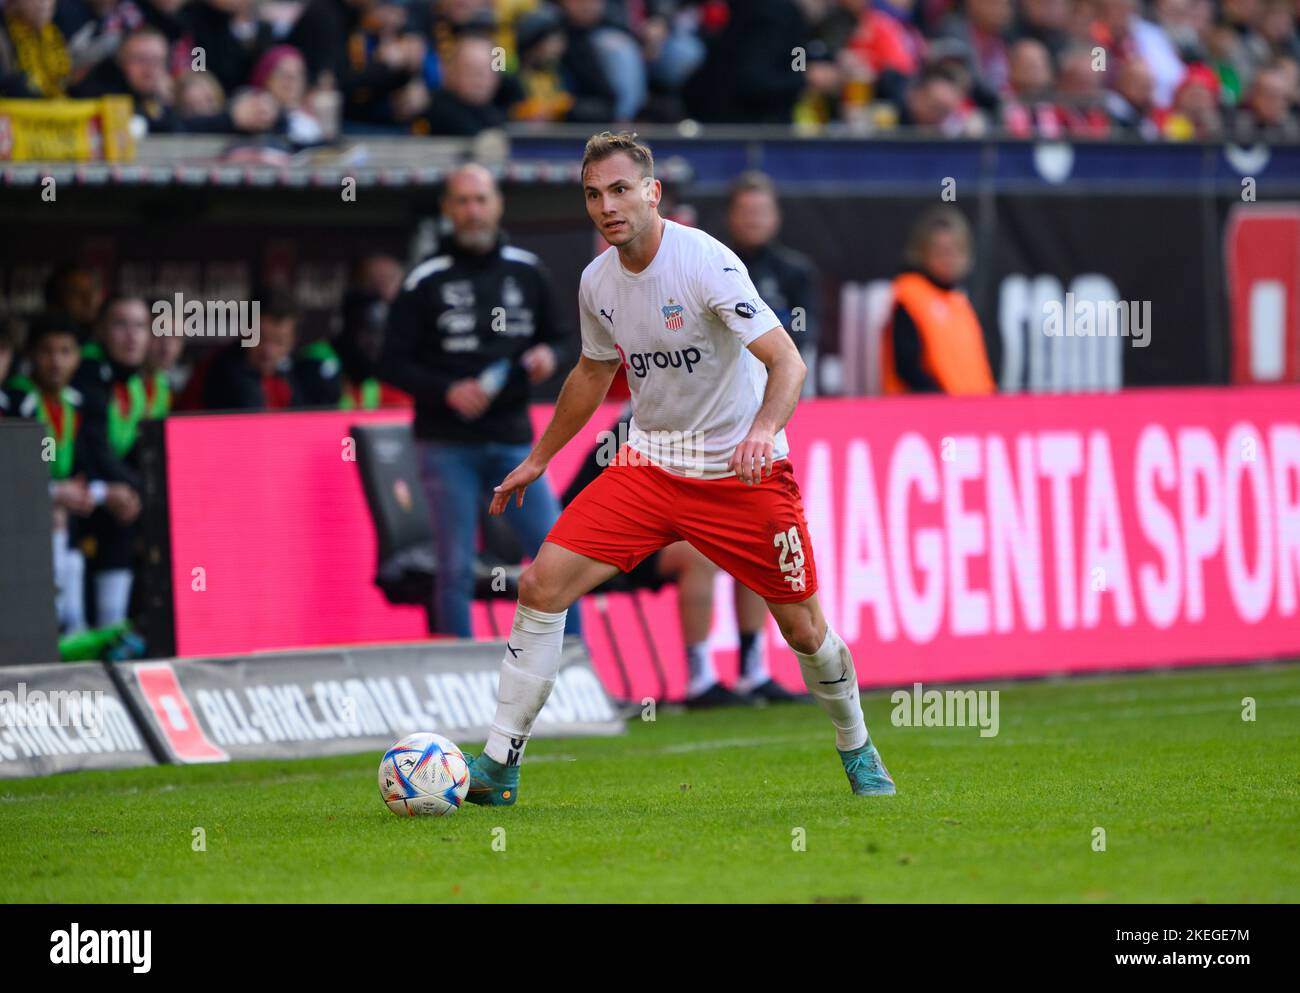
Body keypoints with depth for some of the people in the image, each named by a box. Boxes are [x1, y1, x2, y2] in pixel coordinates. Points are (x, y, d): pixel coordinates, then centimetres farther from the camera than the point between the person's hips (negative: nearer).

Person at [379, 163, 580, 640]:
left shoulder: (527, 272, 9)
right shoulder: (425, 282, -1)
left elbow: (557, 337, 19)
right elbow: (393, 364, -1)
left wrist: (549, 356, -4)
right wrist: (446, 391, -16)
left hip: (513, 440, 3)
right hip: (448, 446, -3)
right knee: (456, 570, -2)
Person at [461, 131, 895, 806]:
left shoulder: (706, 263, -20)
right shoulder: (598, 281, 0)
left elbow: (787, 360, -25)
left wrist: (764, 428, -43)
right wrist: (536, 460, 25)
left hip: (741, 471, -4)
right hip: (648, 465, 5)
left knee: (804, 629, 1)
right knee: (543, 584, -12)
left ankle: (857, 752, 30)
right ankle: (498, 766, -7)